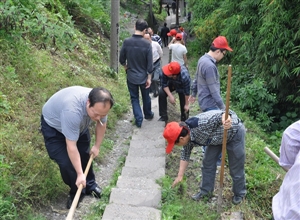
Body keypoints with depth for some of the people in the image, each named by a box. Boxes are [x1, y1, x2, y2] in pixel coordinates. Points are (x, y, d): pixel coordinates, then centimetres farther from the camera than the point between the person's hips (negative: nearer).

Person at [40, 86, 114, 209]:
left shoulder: (100, 104, -27)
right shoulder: (72, 110, -46)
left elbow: (102, 124, -4)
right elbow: (71, 146, -37)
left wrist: (97, 146, 0)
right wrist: (80, 174, -31)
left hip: (79, 124, 6)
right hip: (53, 125, -5)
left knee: (85, 155, 7)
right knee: (66, 162, -12)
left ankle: (89, 185, 29)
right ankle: (76, 192, 11)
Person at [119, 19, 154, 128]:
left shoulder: (126, 41, -12)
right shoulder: (147, 43, -16)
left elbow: (121, 59, -2)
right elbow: (150, 63, -13)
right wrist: (149, 78, -3)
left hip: (131, 76, 0)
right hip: (143, 76, 0)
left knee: (134, 98, 13)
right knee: (146, 97, 21)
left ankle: (139, 120, 8)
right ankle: (148, 114, 40)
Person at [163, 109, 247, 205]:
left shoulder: (201, 125, -38)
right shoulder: (187, 136, -11)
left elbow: (224, 114, -36)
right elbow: (185, 154, 5)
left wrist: (227, 119, -60)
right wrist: (180, 176, 8)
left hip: (234, 132, -7)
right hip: (217, 137, 7)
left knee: (236, 168, 4)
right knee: (207, 163, 8)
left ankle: (239, 194, 27)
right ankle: (206, 191, 27)